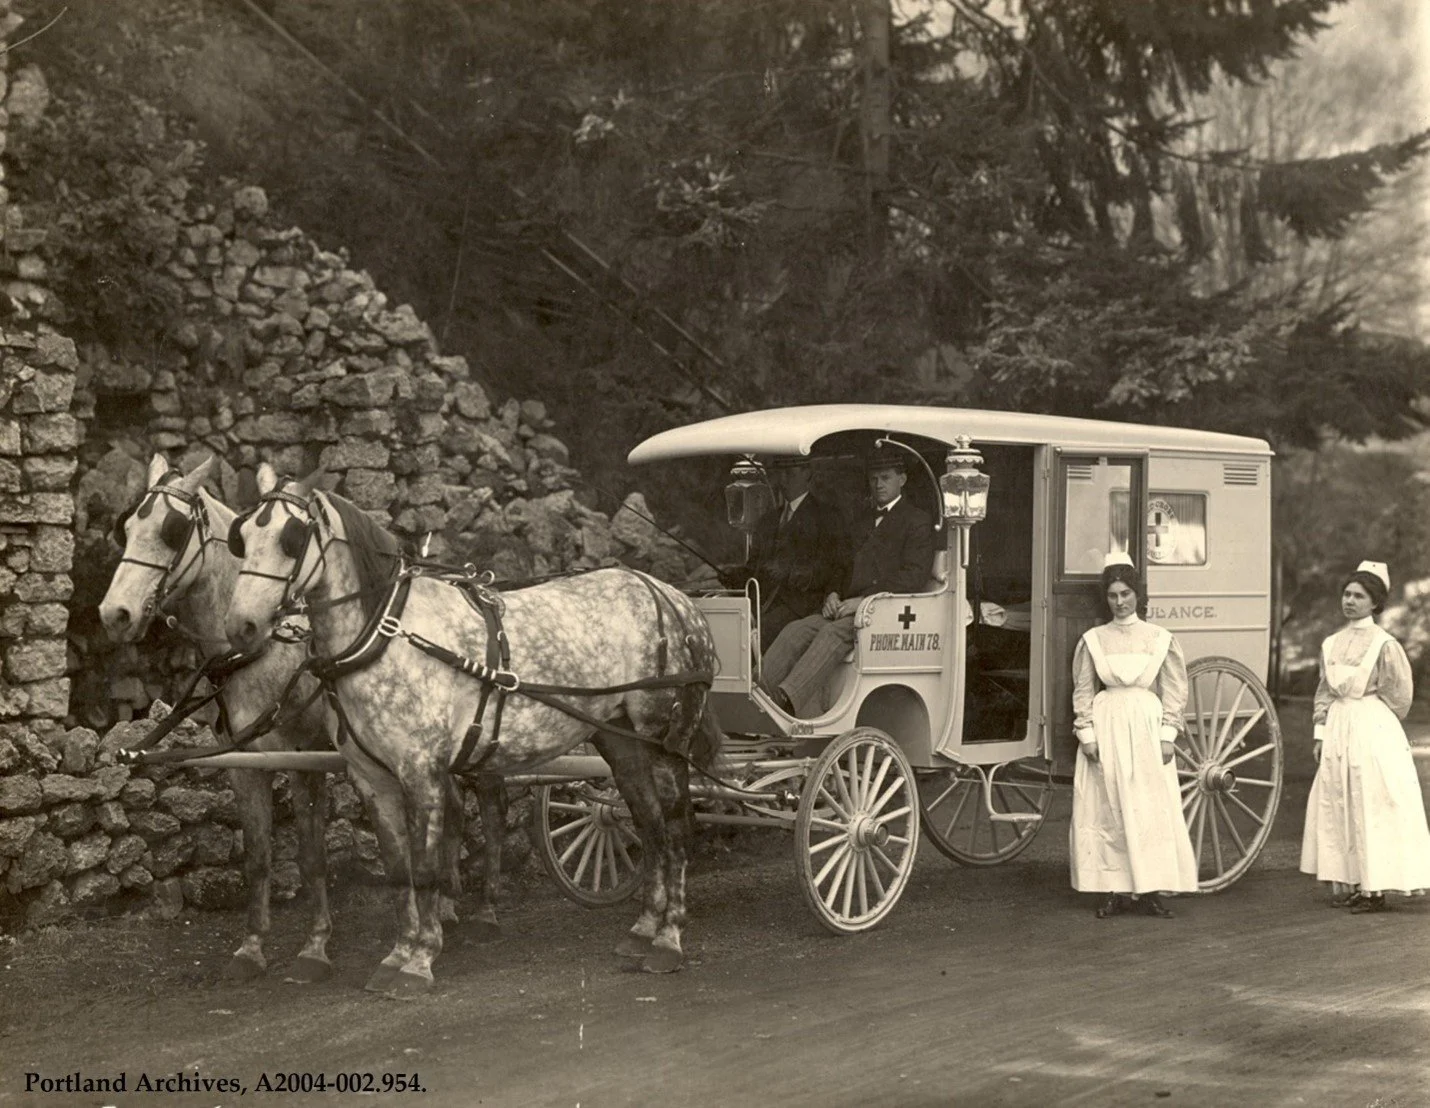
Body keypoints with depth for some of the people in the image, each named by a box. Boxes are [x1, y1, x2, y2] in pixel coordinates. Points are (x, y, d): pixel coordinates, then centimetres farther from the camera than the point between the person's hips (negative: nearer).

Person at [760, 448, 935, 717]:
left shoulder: (917, 521, 7)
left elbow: (914, 576, -7)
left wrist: (863, 600, -16)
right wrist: (832, 595, 2)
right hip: (845, 609, 7)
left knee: (835, 632, -35)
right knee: (795, 632, -21)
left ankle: (789, 698, -53)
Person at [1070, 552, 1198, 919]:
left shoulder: (1160, 639, 4)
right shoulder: (1093, 640, 5)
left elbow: (1174, 691, 5)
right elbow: (1083, 691, 5)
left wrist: (1167, 735, -3)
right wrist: (1087, 734, -3)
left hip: (1146, 726, 0)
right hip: (1106, 725, 0)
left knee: (1151, 809, -3)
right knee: (1107, 811, -1)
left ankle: (1150, 890, 0)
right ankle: (1117, 889, 4)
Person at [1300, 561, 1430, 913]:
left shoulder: (1384, 644, -7)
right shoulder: (1331, 644, 11)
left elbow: (1399, 694, -5)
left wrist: (1370, 720, 1)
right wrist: (1321, 732, 8)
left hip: (1373, 730, -6)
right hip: (1337, 731, 6)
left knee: (1372, 806, -6)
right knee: (1336, 805, 5)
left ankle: (1375, 888, -4)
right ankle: (1345, 884, 10)